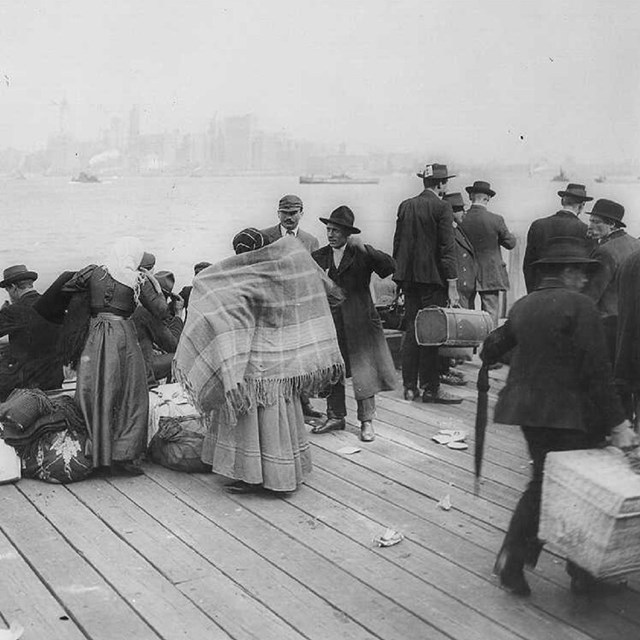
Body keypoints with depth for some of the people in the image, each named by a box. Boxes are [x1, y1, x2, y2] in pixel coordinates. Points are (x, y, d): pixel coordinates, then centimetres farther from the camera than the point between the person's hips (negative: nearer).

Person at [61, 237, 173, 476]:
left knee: (96, 394, 11)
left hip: (96, 338, 3)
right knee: (130, 397, 6)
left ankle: (99, 455, 15)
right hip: (123, 337, -3)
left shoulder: (92, 273, 3)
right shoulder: (138, 280, -3)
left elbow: (63, 290, 9)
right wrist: (158, 291, 14)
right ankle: (121, 457, 3)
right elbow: (162, 312, -3)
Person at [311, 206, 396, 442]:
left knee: (364, 371, 0)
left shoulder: (361, 255, -3)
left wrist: (364, 248, -25)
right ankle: (335, 416, 24)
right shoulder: (318, 257, 6)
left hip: (359, 322, -3)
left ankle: (366, 421, 10)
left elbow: (390, 266, -18)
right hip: (330, 322, 3)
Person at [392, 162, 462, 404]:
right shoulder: (441, 207, -9)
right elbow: (447, 248, -13)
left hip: (409, 276, 6)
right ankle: (430, 388, 2)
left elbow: (397, 242, 13)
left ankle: (410, 386, 13)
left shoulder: (405, 206, 9)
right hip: (432, 276, -6)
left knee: (411, 330, 10)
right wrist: (452, 285, -12)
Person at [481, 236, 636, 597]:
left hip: (528, 409, 7)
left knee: (543, 482, 18)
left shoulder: (522, 306, 7)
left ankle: (513, 558, 12)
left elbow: (492, 348, 18)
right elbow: (598, 371, -17)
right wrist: (617, 424, -13)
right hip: (571, 414, -7)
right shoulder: (580, 306, -13)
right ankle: (582, 571, 20)